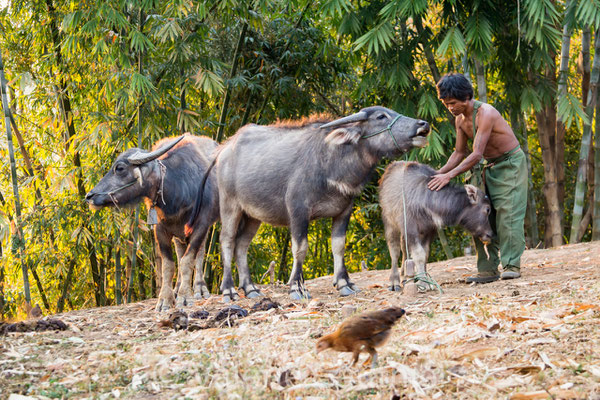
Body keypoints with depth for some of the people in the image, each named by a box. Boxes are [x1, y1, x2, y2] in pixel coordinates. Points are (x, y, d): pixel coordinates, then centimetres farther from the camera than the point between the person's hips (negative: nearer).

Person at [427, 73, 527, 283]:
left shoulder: (485, 113, -27)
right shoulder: (460, 119, 0)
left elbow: (477, 154, -30)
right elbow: (459, 153, 10)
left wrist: (449, 175, -33)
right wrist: (439, 172, -5)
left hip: (511, 163, -8)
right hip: (490, 166, 8)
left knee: (508, 213, -16)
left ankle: (511, 266, -15)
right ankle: (488, 269, 0)